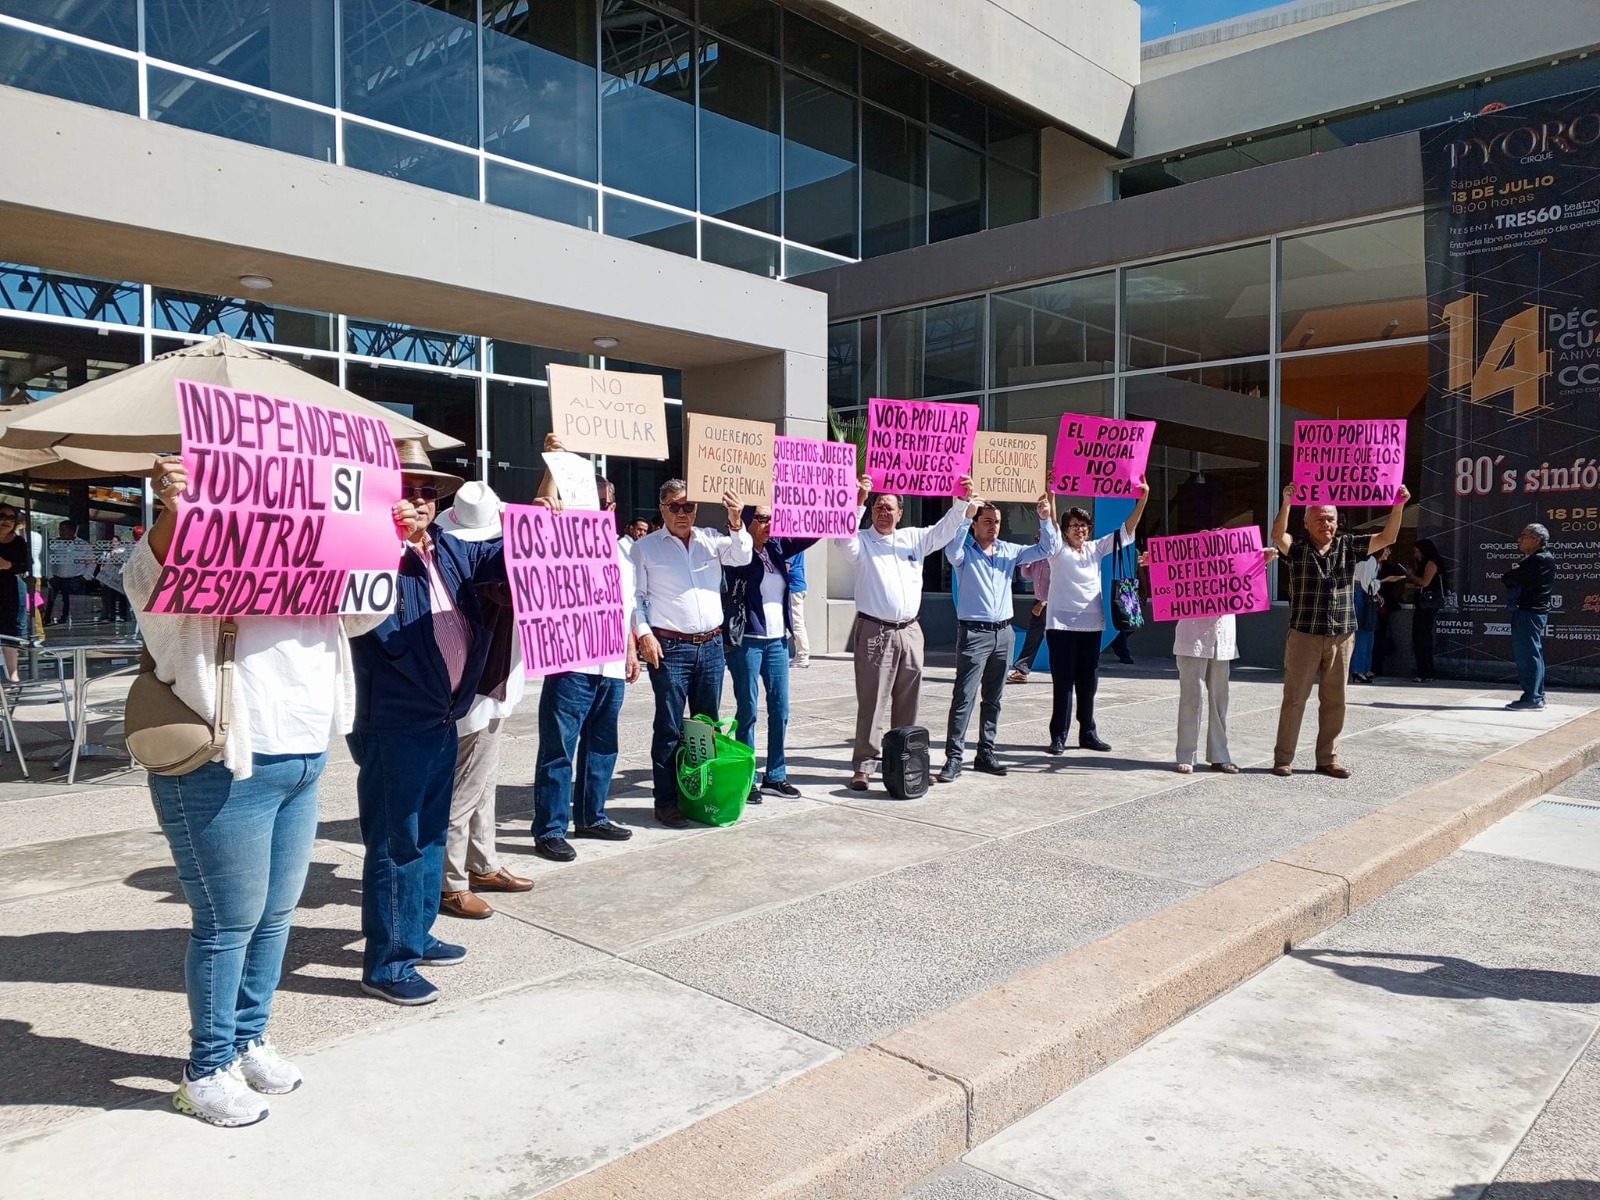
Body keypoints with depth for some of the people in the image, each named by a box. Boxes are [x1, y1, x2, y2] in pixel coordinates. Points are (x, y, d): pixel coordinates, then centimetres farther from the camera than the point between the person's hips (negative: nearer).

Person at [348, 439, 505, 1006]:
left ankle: (418, 935, 35)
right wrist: (391, 538, -32)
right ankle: (386, 964, 12)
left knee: (430, 835, 19)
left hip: (442, 721, 8)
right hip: (393, 727, -8)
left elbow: (503, 556, 17)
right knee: (394, 844, 0)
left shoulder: (449, 551, 9)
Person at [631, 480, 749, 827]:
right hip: (669, 646, -4)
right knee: (670, 727, -1)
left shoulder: (711, 539, 11)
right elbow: (636, 596, 1)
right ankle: (666, 801, 7)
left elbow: (741, 557, -1)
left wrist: (736, 524, -17)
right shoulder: (645, 547, 3)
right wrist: (643, 633, -11)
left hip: (711, 644, 4)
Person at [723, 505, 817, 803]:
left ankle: (775, 775, 19)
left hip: (777, 640, 6)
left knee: (780, 709, 9)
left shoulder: (777, 547, 10)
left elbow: (811, 534, 5)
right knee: (747, 710, 0)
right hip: (746, 641, -6)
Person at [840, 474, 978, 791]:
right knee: (871, 703, -3)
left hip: (910, 632, 5)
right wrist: (858, 502, -32)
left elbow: (945, 530, 11)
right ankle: (863, 766, 2)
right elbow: (845, 536, -19)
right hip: (875, 632, -4)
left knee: (908, 703, 11)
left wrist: (963, 500, -3)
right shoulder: (862, 542, 0)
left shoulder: (915, 538, 13)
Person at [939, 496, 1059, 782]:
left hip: (1003, 632, 6)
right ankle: (953, 758, -8)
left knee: (993, 698, 11)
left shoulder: (1008, 550, 12)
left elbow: (1046, 549, 11)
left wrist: (1046, 519, -3)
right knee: (964, 697, -10)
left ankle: (985, 754, 19)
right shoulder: (965, 551, -3)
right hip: (974, 632, -6)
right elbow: (951, 552, -27)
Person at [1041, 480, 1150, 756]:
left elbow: (1126, 530, 7)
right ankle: (1058, 736, 2)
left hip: (1091, 624, 4)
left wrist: (1143, 498, -3)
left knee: (1088, 682, 10)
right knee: (1063, 682, -3)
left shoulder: (1096, 549, 11)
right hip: (1061, 624, -4)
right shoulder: (1058, 550, 0)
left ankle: (1088, 733, 21)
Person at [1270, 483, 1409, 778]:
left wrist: (1398, 506, -12)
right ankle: (1283, 758, 7)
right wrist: (1287, 502, -34)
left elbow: (1387, 538, 2)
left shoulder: (1349, 546, 8)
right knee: (1294, 698, 1)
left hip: (1341, 637, 3)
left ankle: (1328, 758, 20)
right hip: (1304, 635, -3)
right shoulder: (1297, 548, -2)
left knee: (1334, 700, 9)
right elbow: (1278, 535, -21)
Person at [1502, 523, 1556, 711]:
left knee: (1527, 655, -7)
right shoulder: (1539, 558, 18)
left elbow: (1508, 579, -17)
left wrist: (1508, 577, 1)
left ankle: (1532, 697, -4)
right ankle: (1537, 696, 20)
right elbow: (1513, 579, 15)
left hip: (1528, 612, -11)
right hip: (1535, 611, 11)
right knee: (1533, 654, 14)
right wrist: (1513, 577, -4)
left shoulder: (1539, 560, -16)